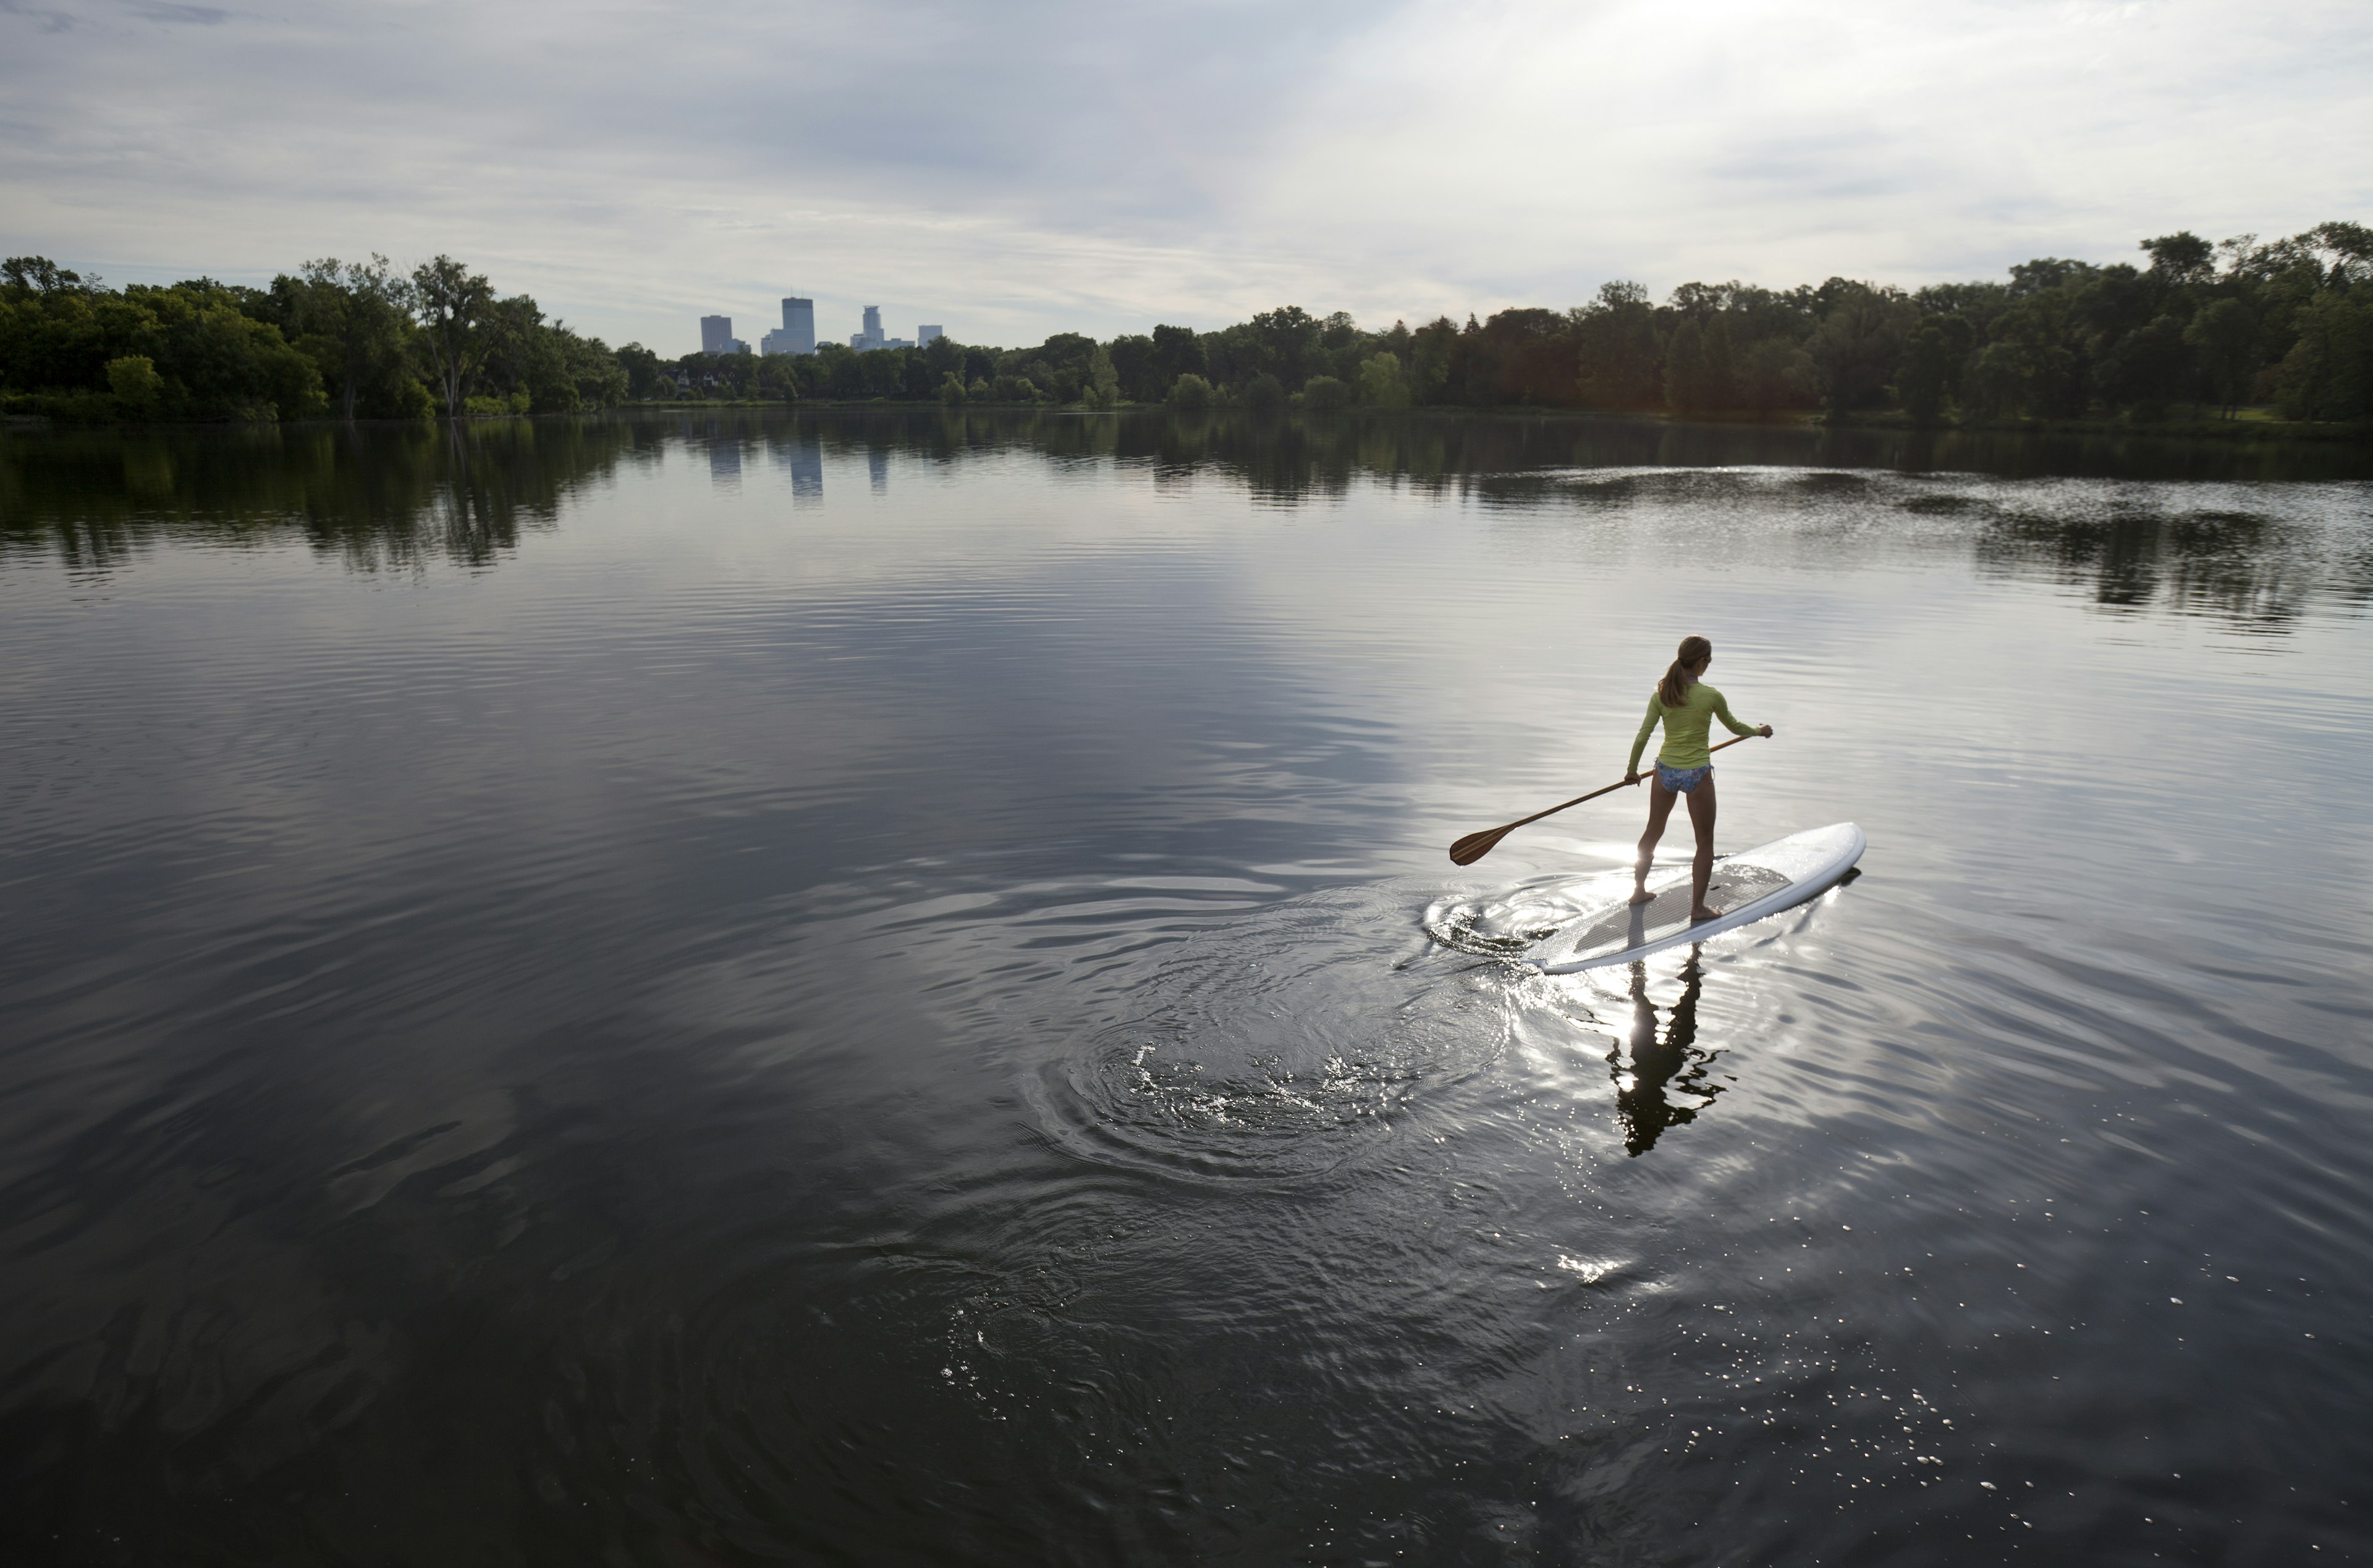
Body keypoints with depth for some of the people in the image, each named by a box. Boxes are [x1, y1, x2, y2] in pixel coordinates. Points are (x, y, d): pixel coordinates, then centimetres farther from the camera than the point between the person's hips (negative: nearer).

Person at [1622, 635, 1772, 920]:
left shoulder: (1661, 694, -4)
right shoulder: (1711, 696, -12)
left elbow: (1643, 736, -2)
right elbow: (1735, 728, 5)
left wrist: (1632, 769, 11)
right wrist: (1760, 730, 25)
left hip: (1665, 771, 4)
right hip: (1697, 774, -4)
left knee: (1653, 833, 22)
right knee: (1705, 843, 10)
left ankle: (1639, 890, 33)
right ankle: (1698, 906, 12)